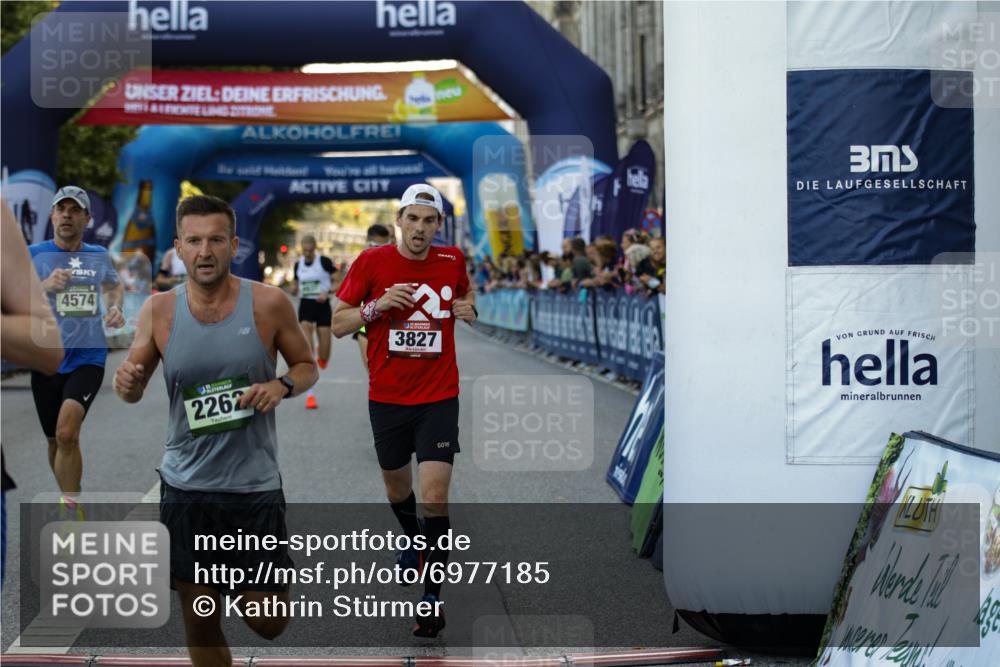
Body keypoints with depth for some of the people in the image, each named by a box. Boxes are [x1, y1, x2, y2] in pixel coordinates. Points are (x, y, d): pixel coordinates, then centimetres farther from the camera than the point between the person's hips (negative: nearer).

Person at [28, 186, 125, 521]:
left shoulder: (100, 256, 7)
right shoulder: (32, 254, -1)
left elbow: (114, 285, 28)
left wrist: (115, 309, 8)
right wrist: (44, 287, -23)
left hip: (88, 358, -1)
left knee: (67, 433, -22)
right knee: (55, 441, 12)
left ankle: (69, 507, -12)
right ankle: (71, 503, 35)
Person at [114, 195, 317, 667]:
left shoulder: (269, 304, -8)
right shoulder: (159, 310, -3)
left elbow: (307, 367, 6)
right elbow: (134, 391, 7)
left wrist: (282, 386, -16)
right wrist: (127, 383, -17)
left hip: (254, 483, -1)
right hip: (185, 486, 1)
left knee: (268, 624, 5)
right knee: (199, 623, 7)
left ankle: (253, 586, 41)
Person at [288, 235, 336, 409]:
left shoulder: (325, 262, -7)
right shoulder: (298, 264, 6)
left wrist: (327, 292, -20)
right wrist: (294, 289, -5)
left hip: (323, 306, -2)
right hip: (305, 307, 2)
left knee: (324, 355, 2)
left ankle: (321, 355, 43)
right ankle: (310, 395, -10)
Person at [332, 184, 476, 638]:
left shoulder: (452, 261, -2)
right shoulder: (372, 262, -7)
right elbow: (337, 324, -3)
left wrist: (468, 309, -4)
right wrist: (377, 306, -21)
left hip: (439, 399, -1)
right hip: (387, 399, 1)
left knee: (434, 497, -12)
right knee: (397, 487, 18)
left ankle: (432, 597, -3)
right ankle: (413, 542, 51)